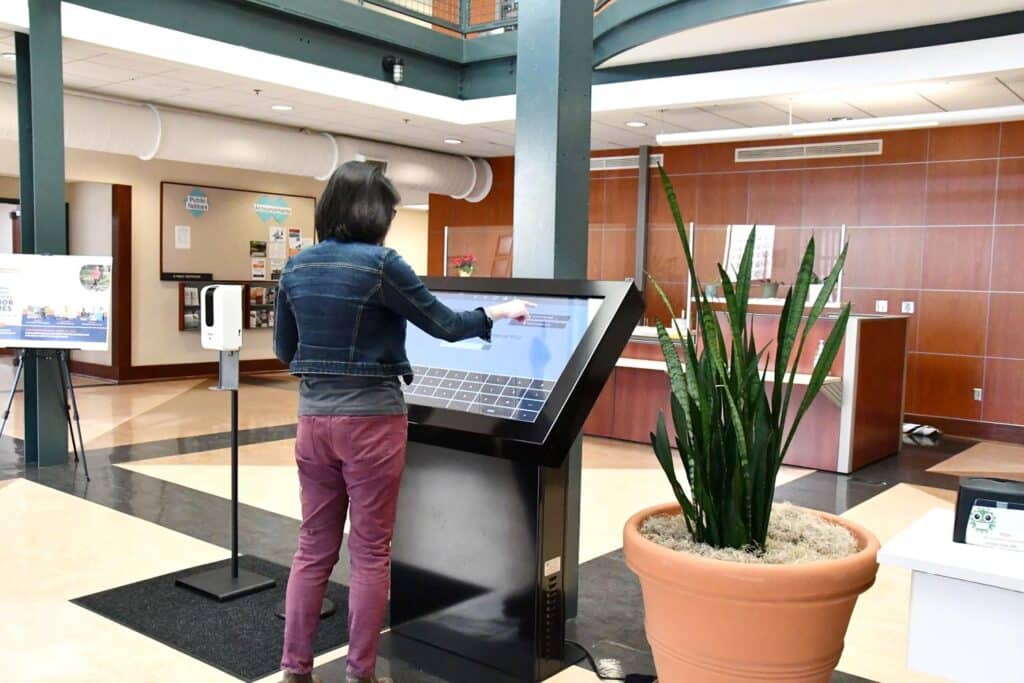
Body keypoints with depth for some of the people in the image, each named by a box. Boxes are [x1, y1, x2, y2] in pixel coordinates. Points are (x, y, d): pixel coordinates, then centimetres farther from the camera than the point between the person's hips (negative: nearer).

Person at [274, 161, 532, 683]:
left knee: (314, 548, 14)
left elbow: (284, 350, 13)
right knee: (370, 552, 7)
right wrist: (497, 313, 11)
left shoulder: (296, 267, 5)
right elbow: (444, 325, -5)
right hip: (371, 419, -6)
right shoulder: (380, 263, -13)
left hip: (314, 417, 6)